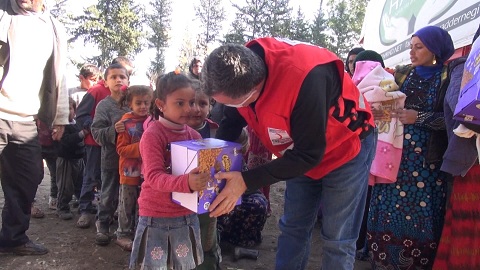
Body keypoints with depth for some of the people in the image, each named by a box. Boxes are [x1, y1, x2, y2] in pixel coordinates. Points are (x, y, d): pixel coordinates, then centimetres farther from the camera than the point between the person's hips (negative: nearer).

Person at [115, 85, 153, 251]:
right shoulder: (126, 122, -11)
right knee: (127, 205, 10)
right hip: (130, 172, -4)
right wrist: (139, 148, -26)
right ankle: (123, 235, 25)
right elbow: (121, 149, -13)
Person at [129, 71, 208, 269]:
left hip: (186, 215, 5)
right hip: (156, 217, -5)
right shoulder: (152, 135, -14)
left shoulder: (194, 135, 4)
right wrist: (185, 182, -39)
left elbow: (203, 168, 9)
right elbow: (153, 176, -23)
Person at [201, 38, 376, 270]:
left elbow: (309, 155, -31)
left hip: (346, 147, -5)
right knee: (292, 229, 12)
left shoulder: (306, 78, -40)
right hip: (300, 149, 6)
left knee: (337, 239, 2)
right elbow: (232, 121, 0)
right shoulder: (239, 72, -19)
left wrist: (247, 181, -32)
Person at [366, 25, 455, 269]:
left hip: (427, 158, -3)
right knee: (388, 209, 4)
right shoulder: (402, 74, 11)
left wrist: (419, 117, -19)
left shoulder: (448, 77, 0)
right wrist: (379, 112, -11)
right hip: (395, 153, 3)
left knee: (421, 214, 1)